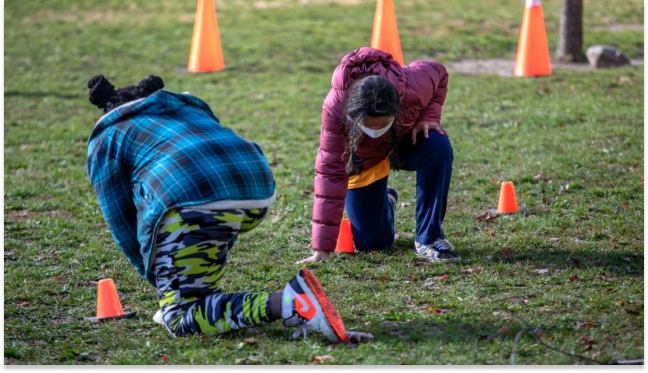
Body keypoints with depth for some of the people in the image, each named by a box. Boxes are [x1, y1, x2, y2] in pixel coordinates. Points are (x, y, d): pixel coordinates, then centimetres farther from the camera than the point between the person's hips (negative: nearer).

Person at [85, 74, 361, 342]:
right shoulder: (189, 108, 41)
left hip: (192, 201, -7)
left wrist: (158, 278, 30)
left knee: (181, 319, -2)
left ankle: (288, 304, -20)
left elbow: (123, 224, 20)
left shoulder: (105, 140, 24)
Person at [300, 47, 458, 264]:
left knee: (439, 147, -35)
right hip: (362, 159, 0)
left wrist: (428, 116, -26)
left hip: (406, 141, 0)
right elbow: (330, 173, -35)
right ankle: (386, 202, 37)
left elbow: (438, 73, -10)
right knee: (372, 243, -1)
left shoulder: (413, 86, -38)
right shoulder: (334, 108, -40)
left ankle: (429, 239, -21)